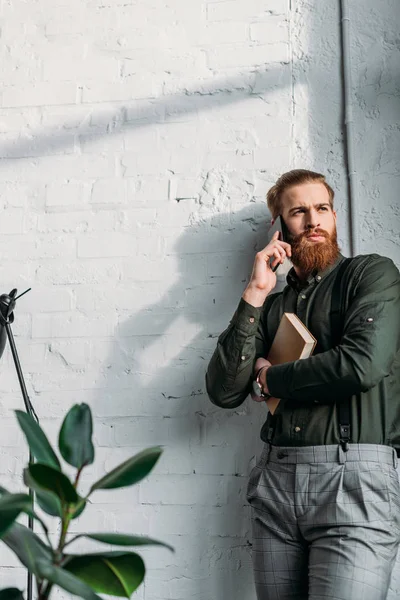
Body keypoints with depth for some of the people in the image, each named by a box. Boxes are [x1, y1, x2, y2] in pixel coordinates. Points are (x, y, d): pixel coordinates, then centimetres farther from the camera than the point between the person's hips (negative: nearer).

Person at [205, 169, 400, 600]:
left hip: (354, 481, -5)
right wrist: (256, 294, -2)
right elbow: (223, 392, 4)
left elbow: (363, 363, -15)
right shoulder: (273, 305, 15)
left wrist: (269, 377, 1)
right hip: (275, 482, 5)